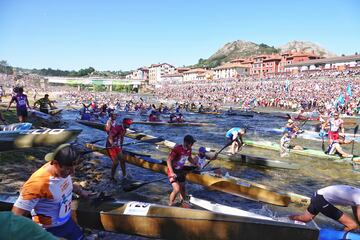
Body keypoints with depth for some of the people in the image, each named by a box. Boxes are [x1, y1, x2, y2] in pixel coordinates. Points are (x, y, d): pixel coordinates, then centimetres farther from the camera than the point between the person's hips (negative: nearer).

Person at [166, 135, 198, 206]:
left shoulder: (189, 150, -2)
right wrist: (172, 172, -33)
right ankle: (170, 205, 1)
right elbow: (168, 160, -26)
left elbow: (189, 158, 19)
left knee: (182, 189, 17)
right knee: (177, 189, -19)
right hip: (173, 171, -7)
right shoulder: (177, 149, -25)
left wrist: (196, 164, 5)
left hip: (181, 171, 7)